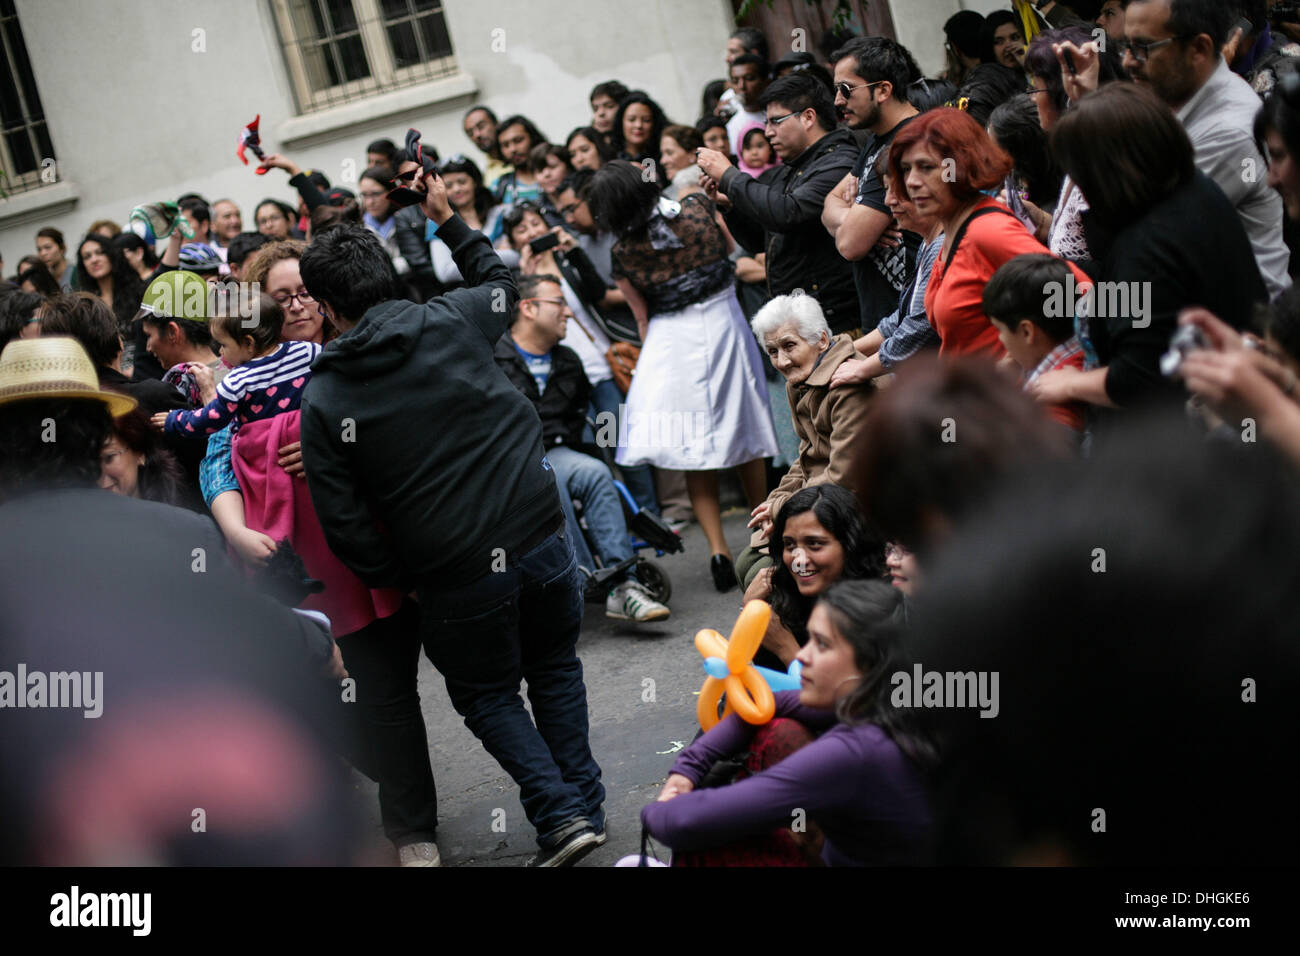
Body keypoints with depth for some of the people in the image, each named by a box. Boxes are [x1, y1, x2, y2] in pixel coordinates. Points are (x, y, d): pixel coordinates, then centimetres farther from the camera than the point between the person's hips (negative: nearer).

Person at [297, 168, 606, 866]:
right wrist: (447, 221, 28)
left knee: (486, 696, 20)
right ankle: (585, 804, 28)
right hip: (540, 539, 3)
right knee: (555, 669, 26)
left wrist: (400, 580, 5)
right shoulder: (450, 322, -3)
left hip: (460, 582, -2)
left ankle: (560, 814, 9)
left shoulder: (322, 400, -7)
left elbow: (343, 522, -9)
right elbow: (502, 284, 22)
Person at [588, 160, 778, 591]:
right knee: (742, 430, 15)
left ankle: (718, 548, -2)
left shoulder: (623, 253, -10)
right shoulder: (697, 209, -7)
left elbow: (642, 317, 0)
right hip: (723, 324, 2)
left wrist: (651, 352, 15)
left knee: (694, 445, 5)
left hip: (672, 341, -2)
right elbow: (728, 246, 13)